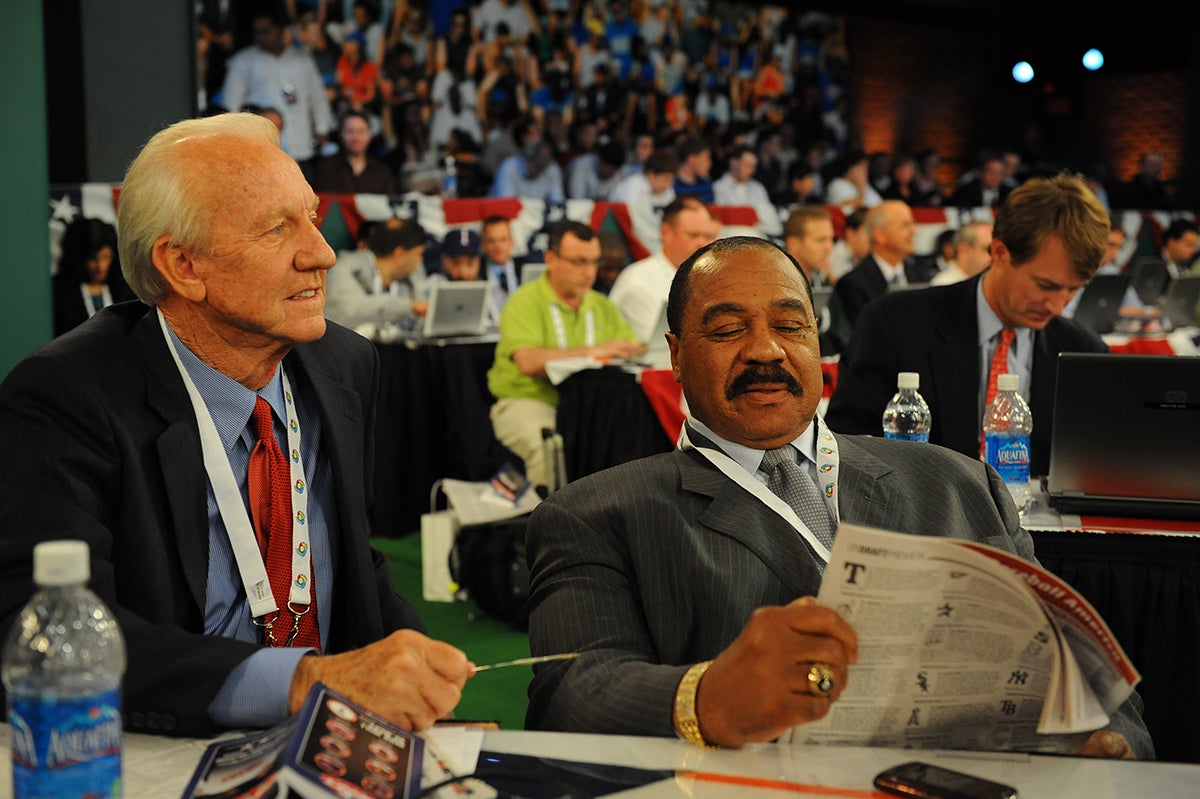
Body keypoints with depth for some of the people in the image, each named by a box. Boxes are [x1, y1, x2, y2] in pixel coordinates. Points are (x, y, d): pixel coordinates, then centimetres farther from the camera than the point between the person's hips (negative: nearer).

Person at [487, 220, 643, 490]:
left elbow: (635, 349, 11)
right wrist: (594, 352, -22)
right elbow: (528, 362, -18)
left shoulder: (602, 306, 18)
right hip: (529, 401, -5)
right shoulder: (525, 301, -3)